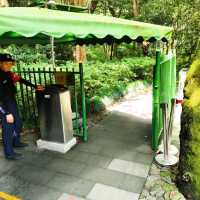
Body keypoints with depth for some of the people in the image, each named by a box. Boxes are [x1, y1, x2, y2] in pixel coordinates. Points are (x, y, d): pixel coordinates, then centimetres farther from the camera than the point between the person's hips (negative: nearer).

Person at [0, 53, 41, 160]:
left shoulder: (9, 74, 2)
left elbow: (22, 80, 15)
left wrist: (35, 87, 12)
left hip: (13, 103, 9)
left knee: (18, 124, 21)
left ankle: (16, 142, 45)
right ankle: (9, 153, 17)